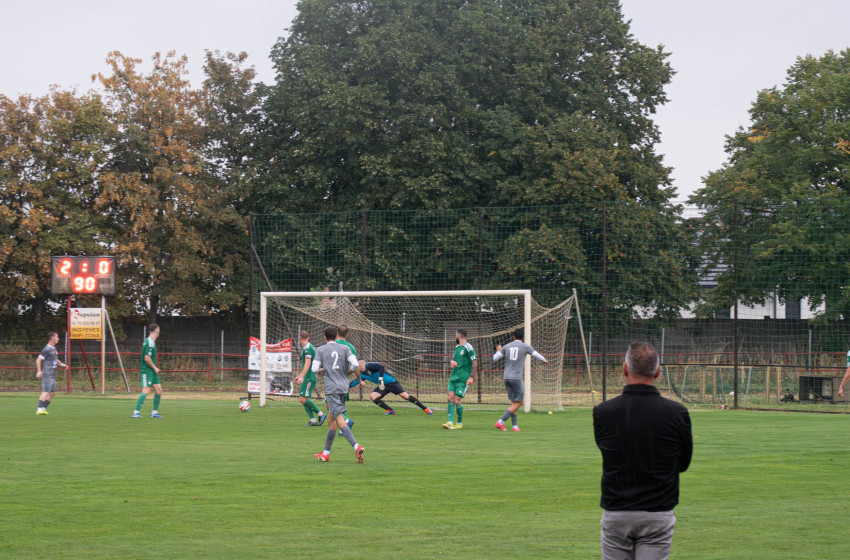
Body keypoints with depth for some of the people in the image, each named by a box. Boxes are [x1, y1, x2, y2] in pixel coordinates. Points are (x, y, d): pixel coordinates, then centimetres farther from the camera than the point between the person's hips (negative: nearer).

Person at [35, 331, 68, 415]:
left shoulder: (54, 349, 17)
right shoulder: (47, 349, -12)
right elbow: (38, 360, -15)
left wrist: (61, 364, 13)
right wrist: (39, 371, -24)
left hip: (52, 375, 9)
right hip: (47, 375, -9)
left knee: (52, 393, 11)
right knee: (46, 392, -15)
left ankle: (43, 408, 16)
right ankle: (40, 409, -17)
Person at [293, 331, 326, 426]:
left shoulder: (307, 348, -12)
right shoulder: (311, 347, 19)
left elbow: (308, 363, -22)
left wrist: (302, 377, -27)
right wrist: (299, 376, 32)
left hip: (309, 378, -10)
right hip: (308, 378, 10)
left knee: (302, 399, -14)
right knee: (303, 399, 7)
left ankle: (320, 414, -7)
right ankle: (313, 420, 3)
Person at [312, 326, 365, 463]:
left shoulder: (321, 350, 1)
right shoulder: (344, 348, 7)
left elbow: (314, 369, -5)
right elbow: (355, 364, -6)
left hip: (331, 388, -5)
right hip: (344, 387, 5)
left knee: (340, 420, -12)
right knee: (331, 419, 17)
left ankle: (357, 447, -31)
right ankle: (326, 453, 23)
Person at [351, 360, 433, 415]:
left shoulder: (369, 366, -10)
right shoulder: (362, 375, 14)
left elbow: (381, 366, -24)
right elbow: (353, 383, 20)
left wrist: (380, 380, -27)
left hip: (391, 382, -8)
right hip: (383, 386, 8)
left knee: (404, 395, -15)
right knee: (372, 396, -10)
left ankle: (425, 409, -9)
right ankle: (390, 410, -5)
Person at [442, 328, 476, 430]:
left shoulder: (468, 347, -8)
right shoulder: (457, 347, 16)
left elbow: (475, 362, -11)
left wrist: (471, 377, -17)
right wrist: (452, 361, 5)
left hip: (463, 379, -7)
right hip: (453, 377, 7)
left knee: (457, 401, -9)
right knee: (450, 398, -7)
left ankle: (460, 423, 7)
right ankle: (450, 422, -12)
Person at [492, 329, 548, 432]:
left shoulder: (507, 347, 8)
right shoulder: (525, 347, -1)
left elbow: (495, 358, 9)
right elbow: (537, 356, 9)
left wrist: (498, 350, 30)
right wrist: (544, 361, 31)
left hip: (507, 377, 5)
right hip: (517, 377, -5)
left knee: (513, 402, 12)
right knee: (518, 403, -1)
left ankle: (515, 425, 7)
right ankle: (501, 421, -11)